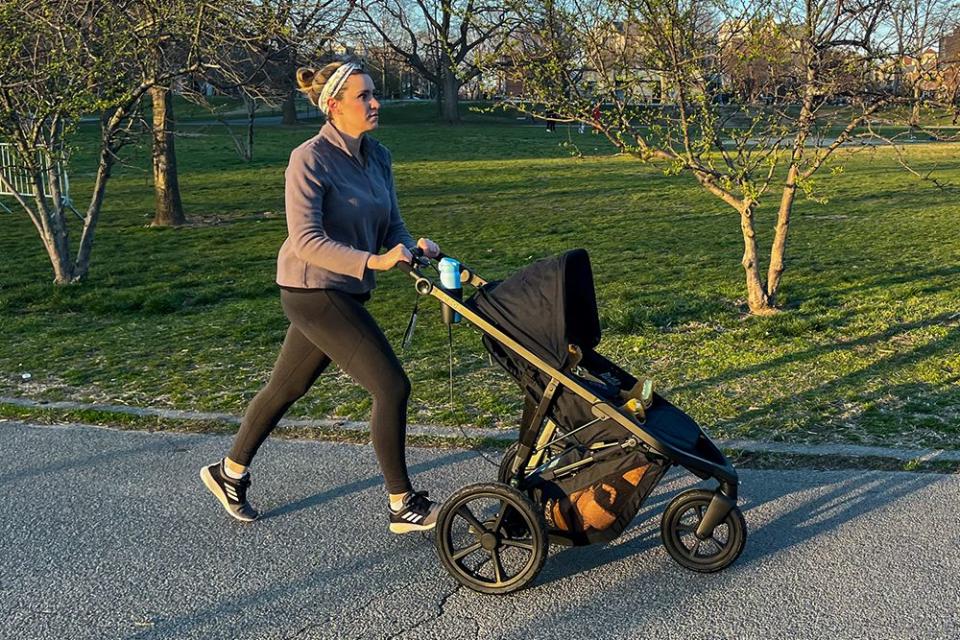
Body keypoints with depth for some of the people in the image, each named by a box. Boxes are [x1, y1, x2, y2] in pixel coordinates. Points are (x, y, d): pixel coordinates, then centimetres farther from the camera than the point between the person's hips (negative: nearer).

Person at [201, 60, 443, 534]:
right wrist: (374, 261, -32)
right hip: (314, 291, -8)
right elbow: (306, 241, -23)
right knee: (392, 387, -9)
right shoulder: (310, 159, -16)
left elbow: (391, 225, 9)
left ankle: (228, 473, 39)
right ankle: (403, 507, 6)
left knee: (286, 388, 19)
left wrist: (412, 248, -13)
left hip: (345, 293, 8)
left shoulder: (377, 156, 7)